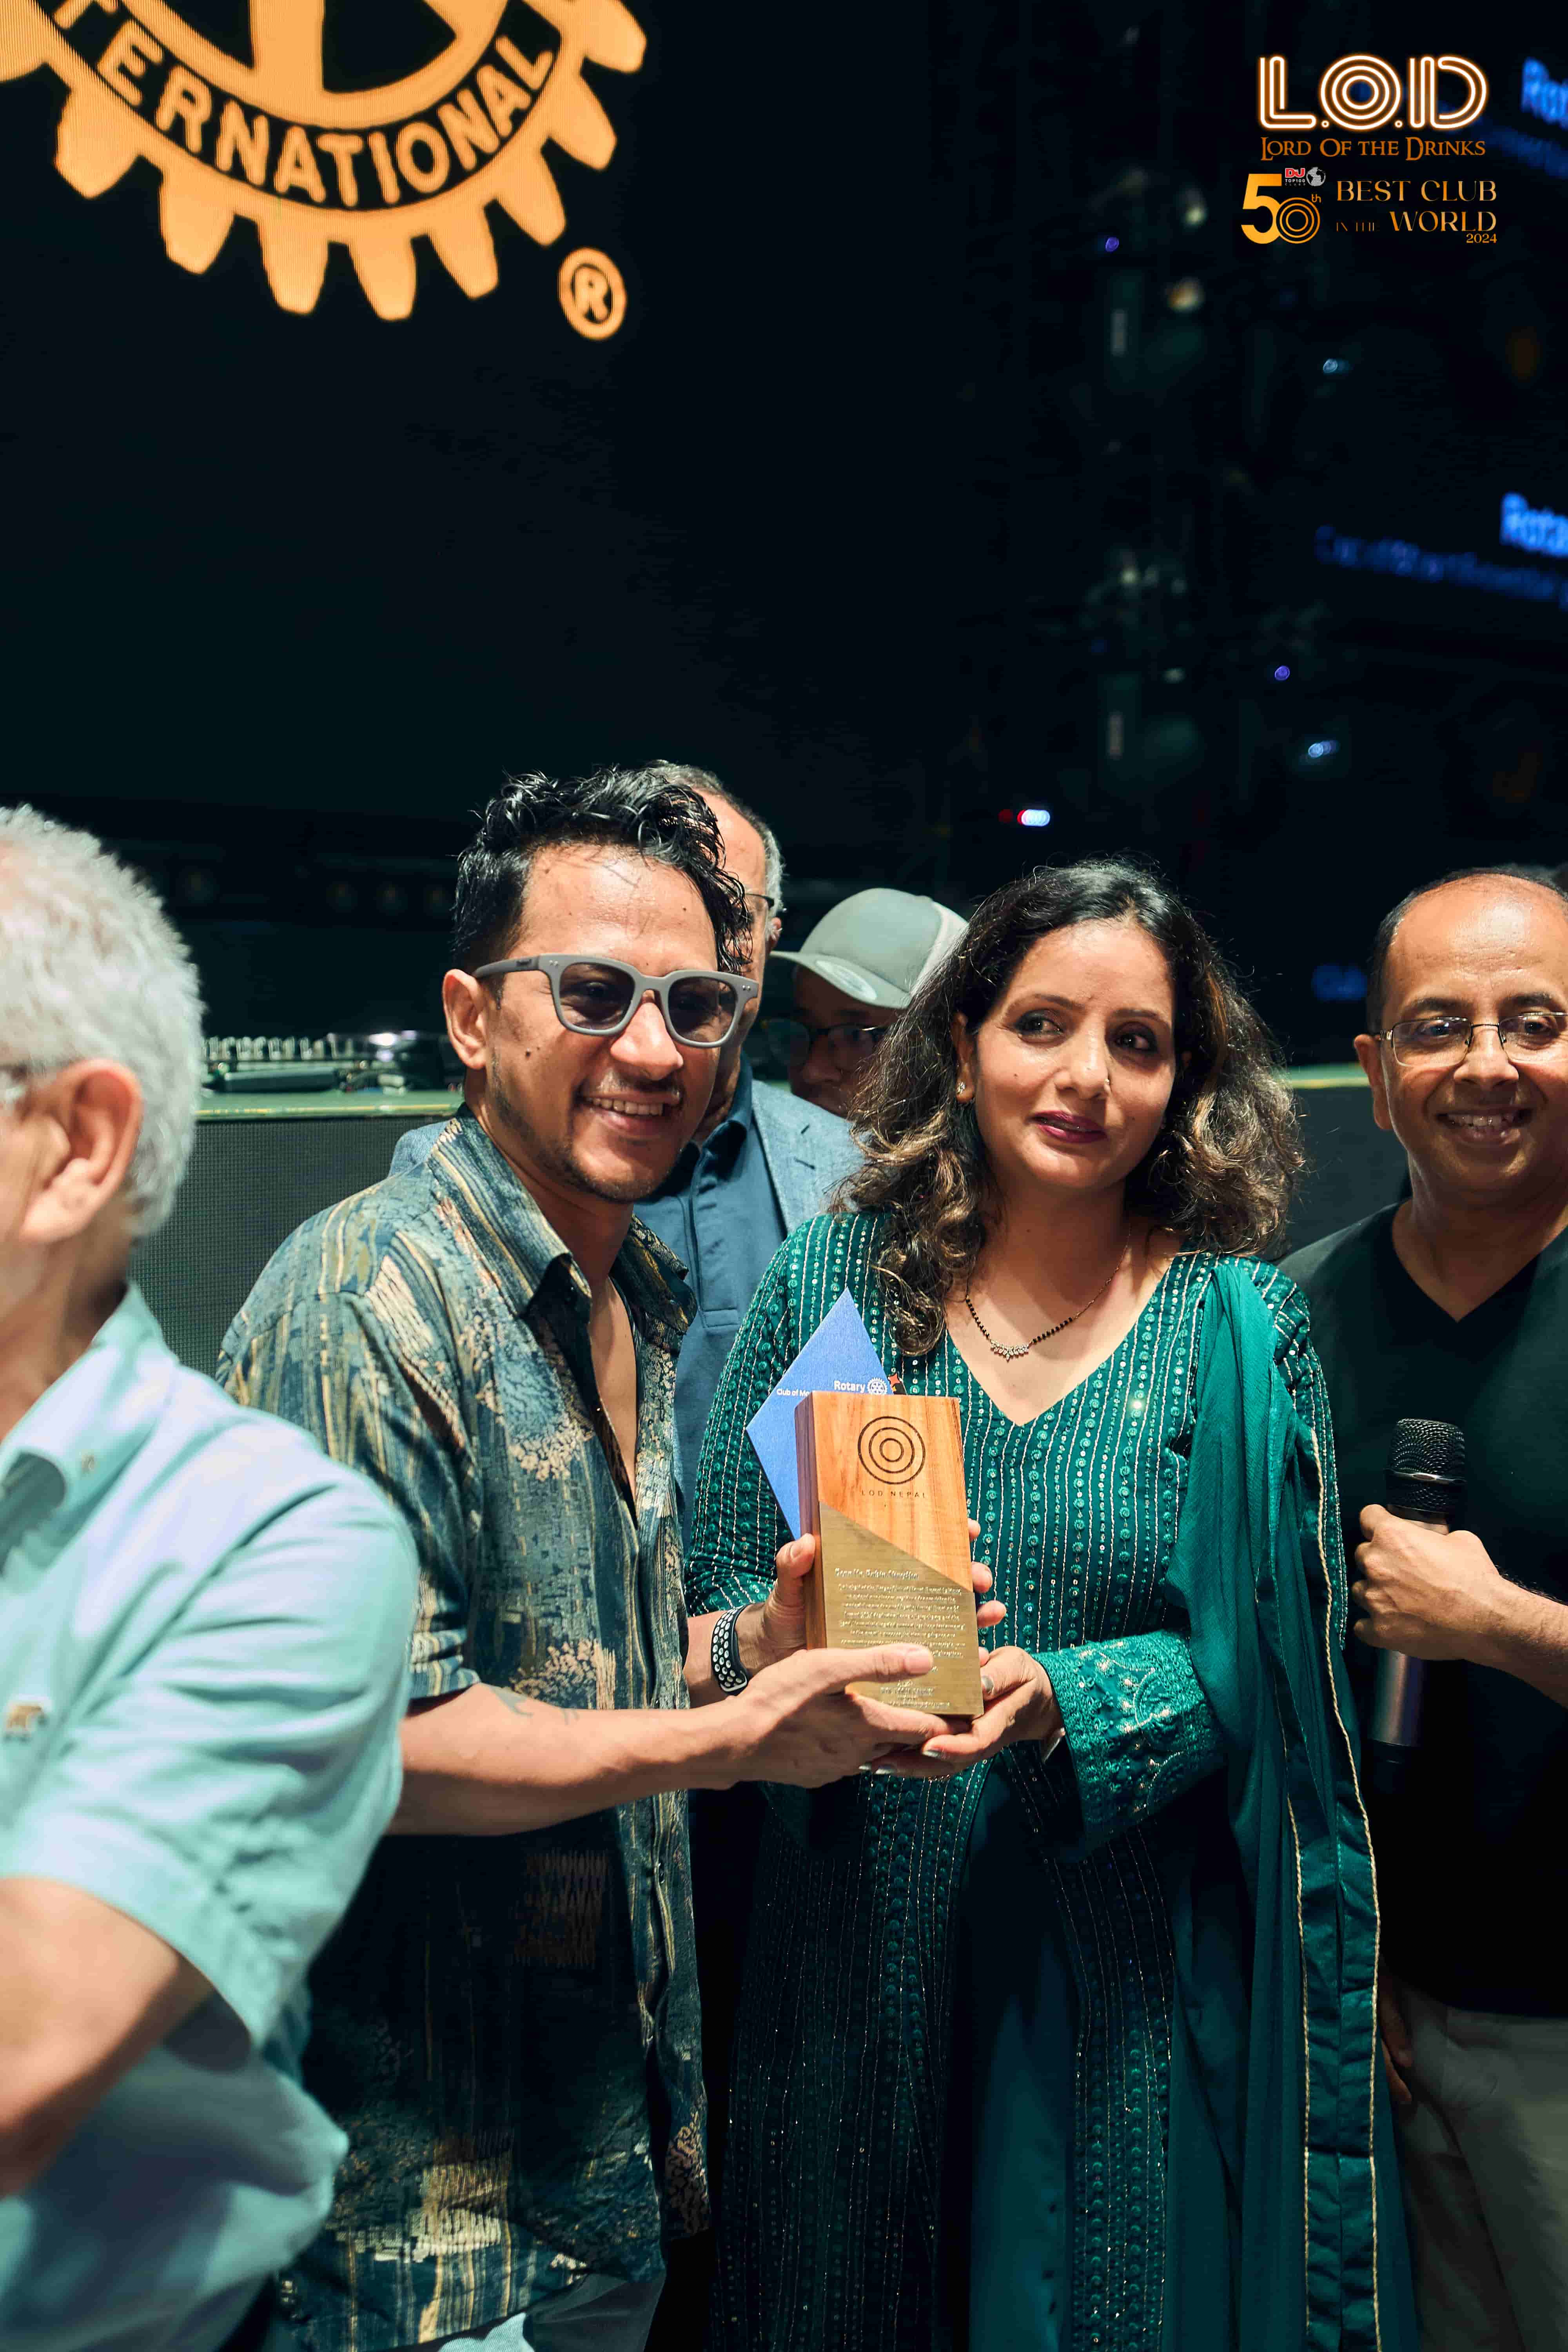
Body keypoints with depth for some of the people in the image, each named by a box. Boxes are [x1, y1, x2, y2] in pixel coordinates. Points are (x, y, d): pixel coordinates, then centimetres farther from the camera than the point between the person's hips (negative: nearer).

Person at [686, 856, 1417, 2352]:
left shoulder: (1240, 1331, -5)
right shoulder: (831, 1283, -3)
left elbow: (1250, 1666, -7)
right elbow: (719, 1581, 0)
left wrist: (1055, 1702, -24)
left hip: (1123, 1967, -1)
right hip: (858, 1946, 1)